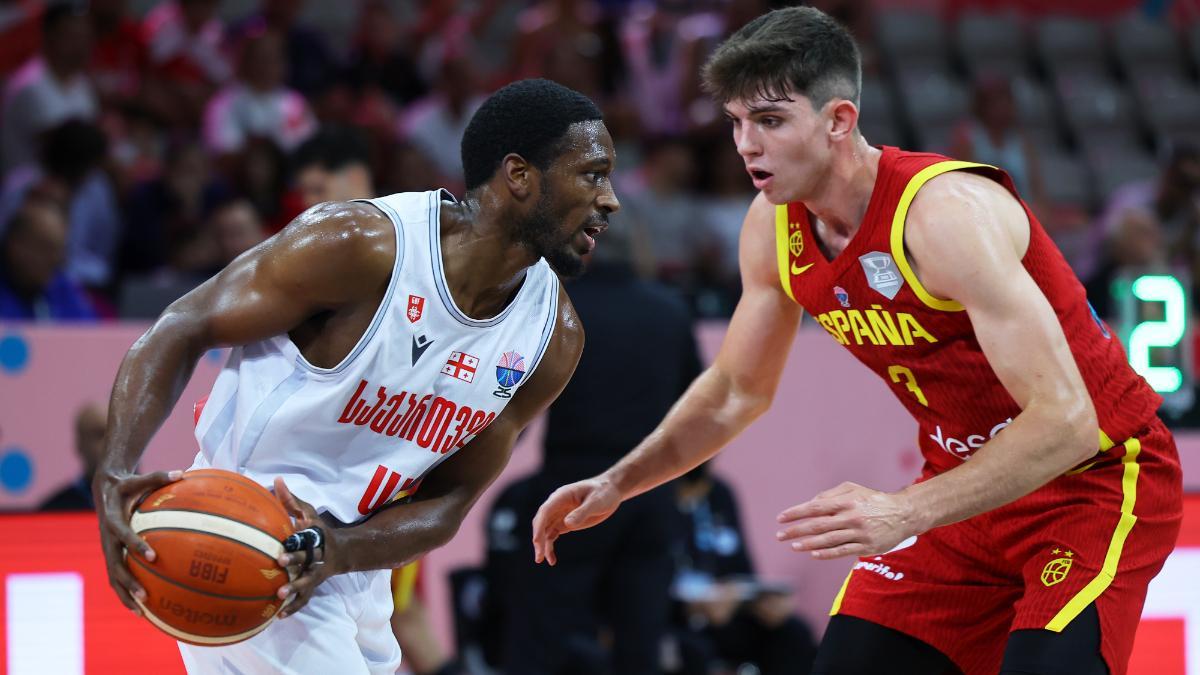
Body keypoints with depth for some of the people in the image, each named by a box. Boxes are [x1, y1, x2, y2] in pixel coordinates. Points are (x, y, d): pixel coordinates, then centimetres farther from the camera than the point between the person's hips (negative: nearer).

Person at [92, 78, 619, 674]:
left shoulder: (554, 336, -3)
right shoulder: (360, 245, -21)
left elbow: (448, 501, -1)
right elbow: (182, 330, -15)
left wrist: (339, 551, -21)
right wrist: (116, 471, -30)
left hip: (353, 570, 8)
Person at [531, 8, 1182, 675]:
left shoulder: (946, 212, -28)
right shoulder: (773, 227, -5)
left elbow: (1065, 421, -33)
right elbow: (736, 393, 15)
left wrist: (905, 513, -40)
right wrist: (618, 483, 4)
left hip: (1097, 475, -7)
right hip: (969, 477, 7)